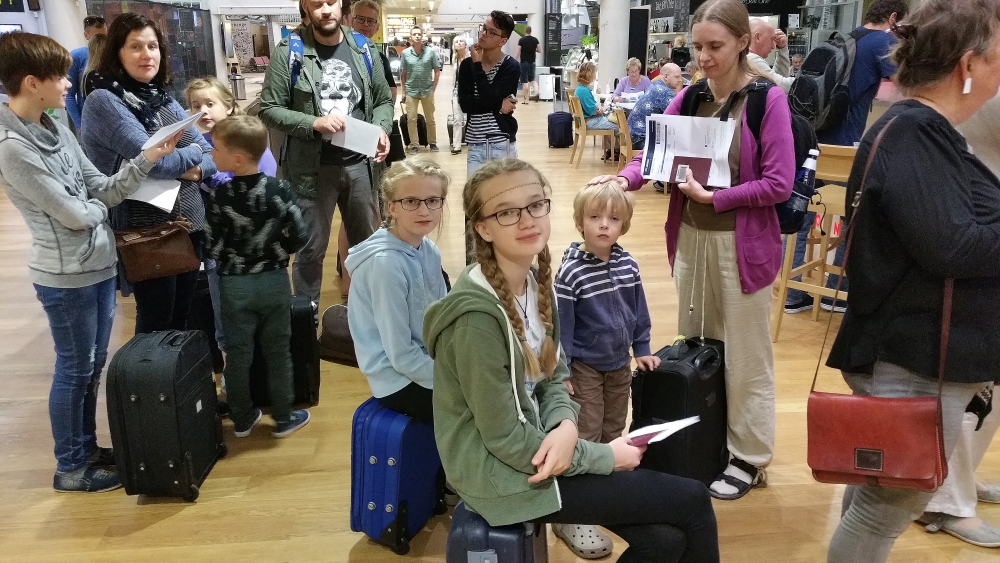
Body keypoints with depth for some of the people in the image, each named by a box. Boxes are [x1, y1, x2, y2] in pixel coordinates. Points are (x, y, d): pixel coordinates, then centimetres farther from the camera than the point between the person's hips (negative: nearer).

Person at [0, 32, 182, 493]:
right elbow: (75, 215, -20)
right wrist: (97, 207, 2)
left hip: (99, 266, 8)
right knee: (74, 370, 6)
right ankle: (71, 467, 24)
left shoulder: (56, 129, 5)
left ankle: (87, 447, 36)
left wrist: (147, 159, -7)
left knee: (93, 365, 19)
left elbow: (103, 191, 4)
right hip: (66, 276, -8)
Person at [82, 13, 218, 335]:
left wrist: (195, 170, -14)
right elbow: (152, 160, -23)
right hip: (147, 231, -6)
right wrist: (192, 153, -5)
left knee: (182, 318, 18)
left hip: (188, 223, 6)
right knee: (156, 325, 8)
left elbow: (212, 155, 8)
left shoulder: (165, 100, 10)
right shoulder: (103, 101, -12)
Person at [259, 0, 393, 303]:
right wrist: (314, 123, -21)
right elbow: (269, 109, -6)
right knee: (311, 248, 8)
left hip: (359, 163, 4)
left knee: (367, 242, 17)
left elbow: (383, 100, 12)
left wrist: (381, 128, -9)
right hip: (313, 167, -3)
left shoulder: (363, 49, 5)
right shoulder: (289, 51, -6)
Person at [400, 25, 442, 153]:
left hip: (427, 90, 0)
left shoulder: (431, 52, -5)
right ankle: (414, 145, 13)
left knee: (430, 119, 12)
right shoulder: (405, 53, -3)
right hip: (411, 91, 0)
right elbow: (403, 74, 3)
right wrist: (404, 91, 2)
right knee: (411, 119, 3)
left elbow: (437, 71, 1)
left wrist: (433, 88, -3)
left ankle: (432, 142, 26)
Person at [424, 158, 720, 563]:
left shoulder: (536, 282, 0)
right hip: (500, 473, -7)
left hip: (540, 450, 7)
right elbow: (506, 440, -21)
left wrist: (566, 427, -14)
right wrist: (605, 457, -12)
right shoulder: (476, 315, -26)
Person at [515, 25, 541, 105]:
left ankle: (526, 99, -2)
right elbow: (540, 51, 3)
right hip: (532, 62, 4)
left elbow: (518, 53, -9)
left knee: (525, 81, -1)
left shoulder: (521, 40, -9)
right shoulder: (535, 40, 1)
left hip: (524, 62, -4)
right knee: (532, 79, 19)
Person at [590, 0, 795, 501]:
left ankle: (749, 459, 25)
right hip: (690, 239, 6)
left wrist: (713, 197, -19)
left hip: (742, 245, -5)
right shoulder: (687, 99, 5)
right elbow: (655, 153, 0)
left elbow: (779, 183, -15)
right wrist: (625, 178, -20)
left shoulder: (769, 99, -11)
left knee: (744, 356, 8)